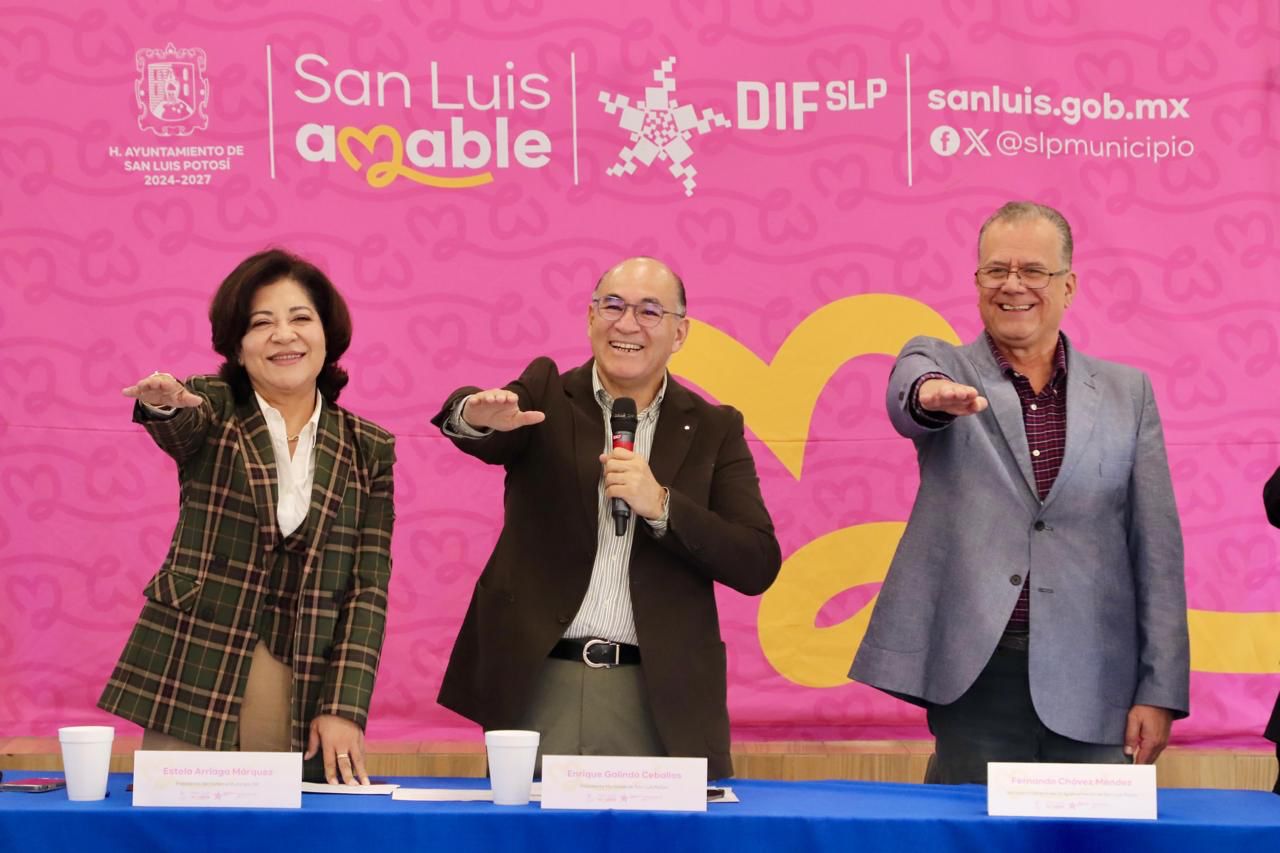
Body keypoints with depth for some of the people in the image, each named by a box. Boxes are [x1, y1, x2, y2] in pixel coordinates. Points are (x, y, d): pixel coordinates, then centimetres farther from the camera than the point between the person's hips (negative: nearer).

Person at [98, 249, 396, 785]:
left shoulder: (368, 450, 8)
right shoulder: (213, 412, 4)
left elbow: (368, 587, 3)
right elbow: (180, 422, -20)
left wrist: (345, 707, -6)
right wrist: (163, 402, -44)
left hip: (307, 703, 1)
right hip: (193, 692, -1)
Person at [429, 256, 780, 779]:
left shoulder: (713, 430, 9)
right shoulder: (546, 396, 8)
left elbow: (758, 567, 0)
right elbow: (469, 428, -14)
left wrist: (661, 505, -14)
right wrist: (479, 415, -38)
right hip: (536, 690, 0)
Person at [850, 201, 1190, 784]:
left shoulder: (1127, 392, 10)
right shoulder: (938, 366, 8)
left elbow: (1156, 546, 7)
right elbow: (907, 394, -17)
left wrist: (1161, 690, 0)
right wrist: (931, 394, -42)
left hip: (1092, 681, 1)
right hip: (976, 675, -1)